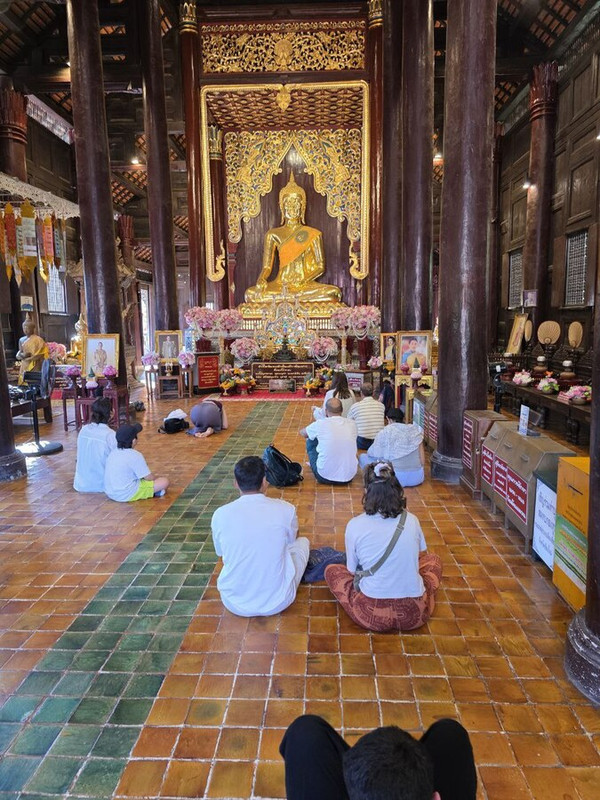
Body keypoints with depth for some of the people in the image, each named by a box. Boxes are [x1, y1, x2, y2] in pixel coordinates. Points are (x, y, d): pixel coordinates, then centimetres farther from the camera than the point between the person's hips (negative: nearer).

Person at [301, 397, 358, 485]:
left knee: (310, 441, 18)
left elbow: (302, 433, 11)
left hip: (325, 477, -3)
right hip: (349, 477, 3)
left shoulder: (320, 424, -11)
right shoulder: (352, 424, -3)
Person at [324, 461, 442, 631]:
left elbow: (352, 570, 4)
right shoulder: (411, 520, -2)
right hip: (415, 614, 3)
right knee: (432, 559, 30)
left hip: (372, 616, -3)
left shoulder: (355, 526, -9)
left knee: (332, 570, 23)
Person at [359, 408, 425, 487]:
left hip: (397, 478, -4)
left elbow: (371, 453, 5)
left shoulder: (384, 432, -4)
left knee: (362, 456, 12)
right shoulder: (415, 430, 4)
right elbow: (421, 456, 6)